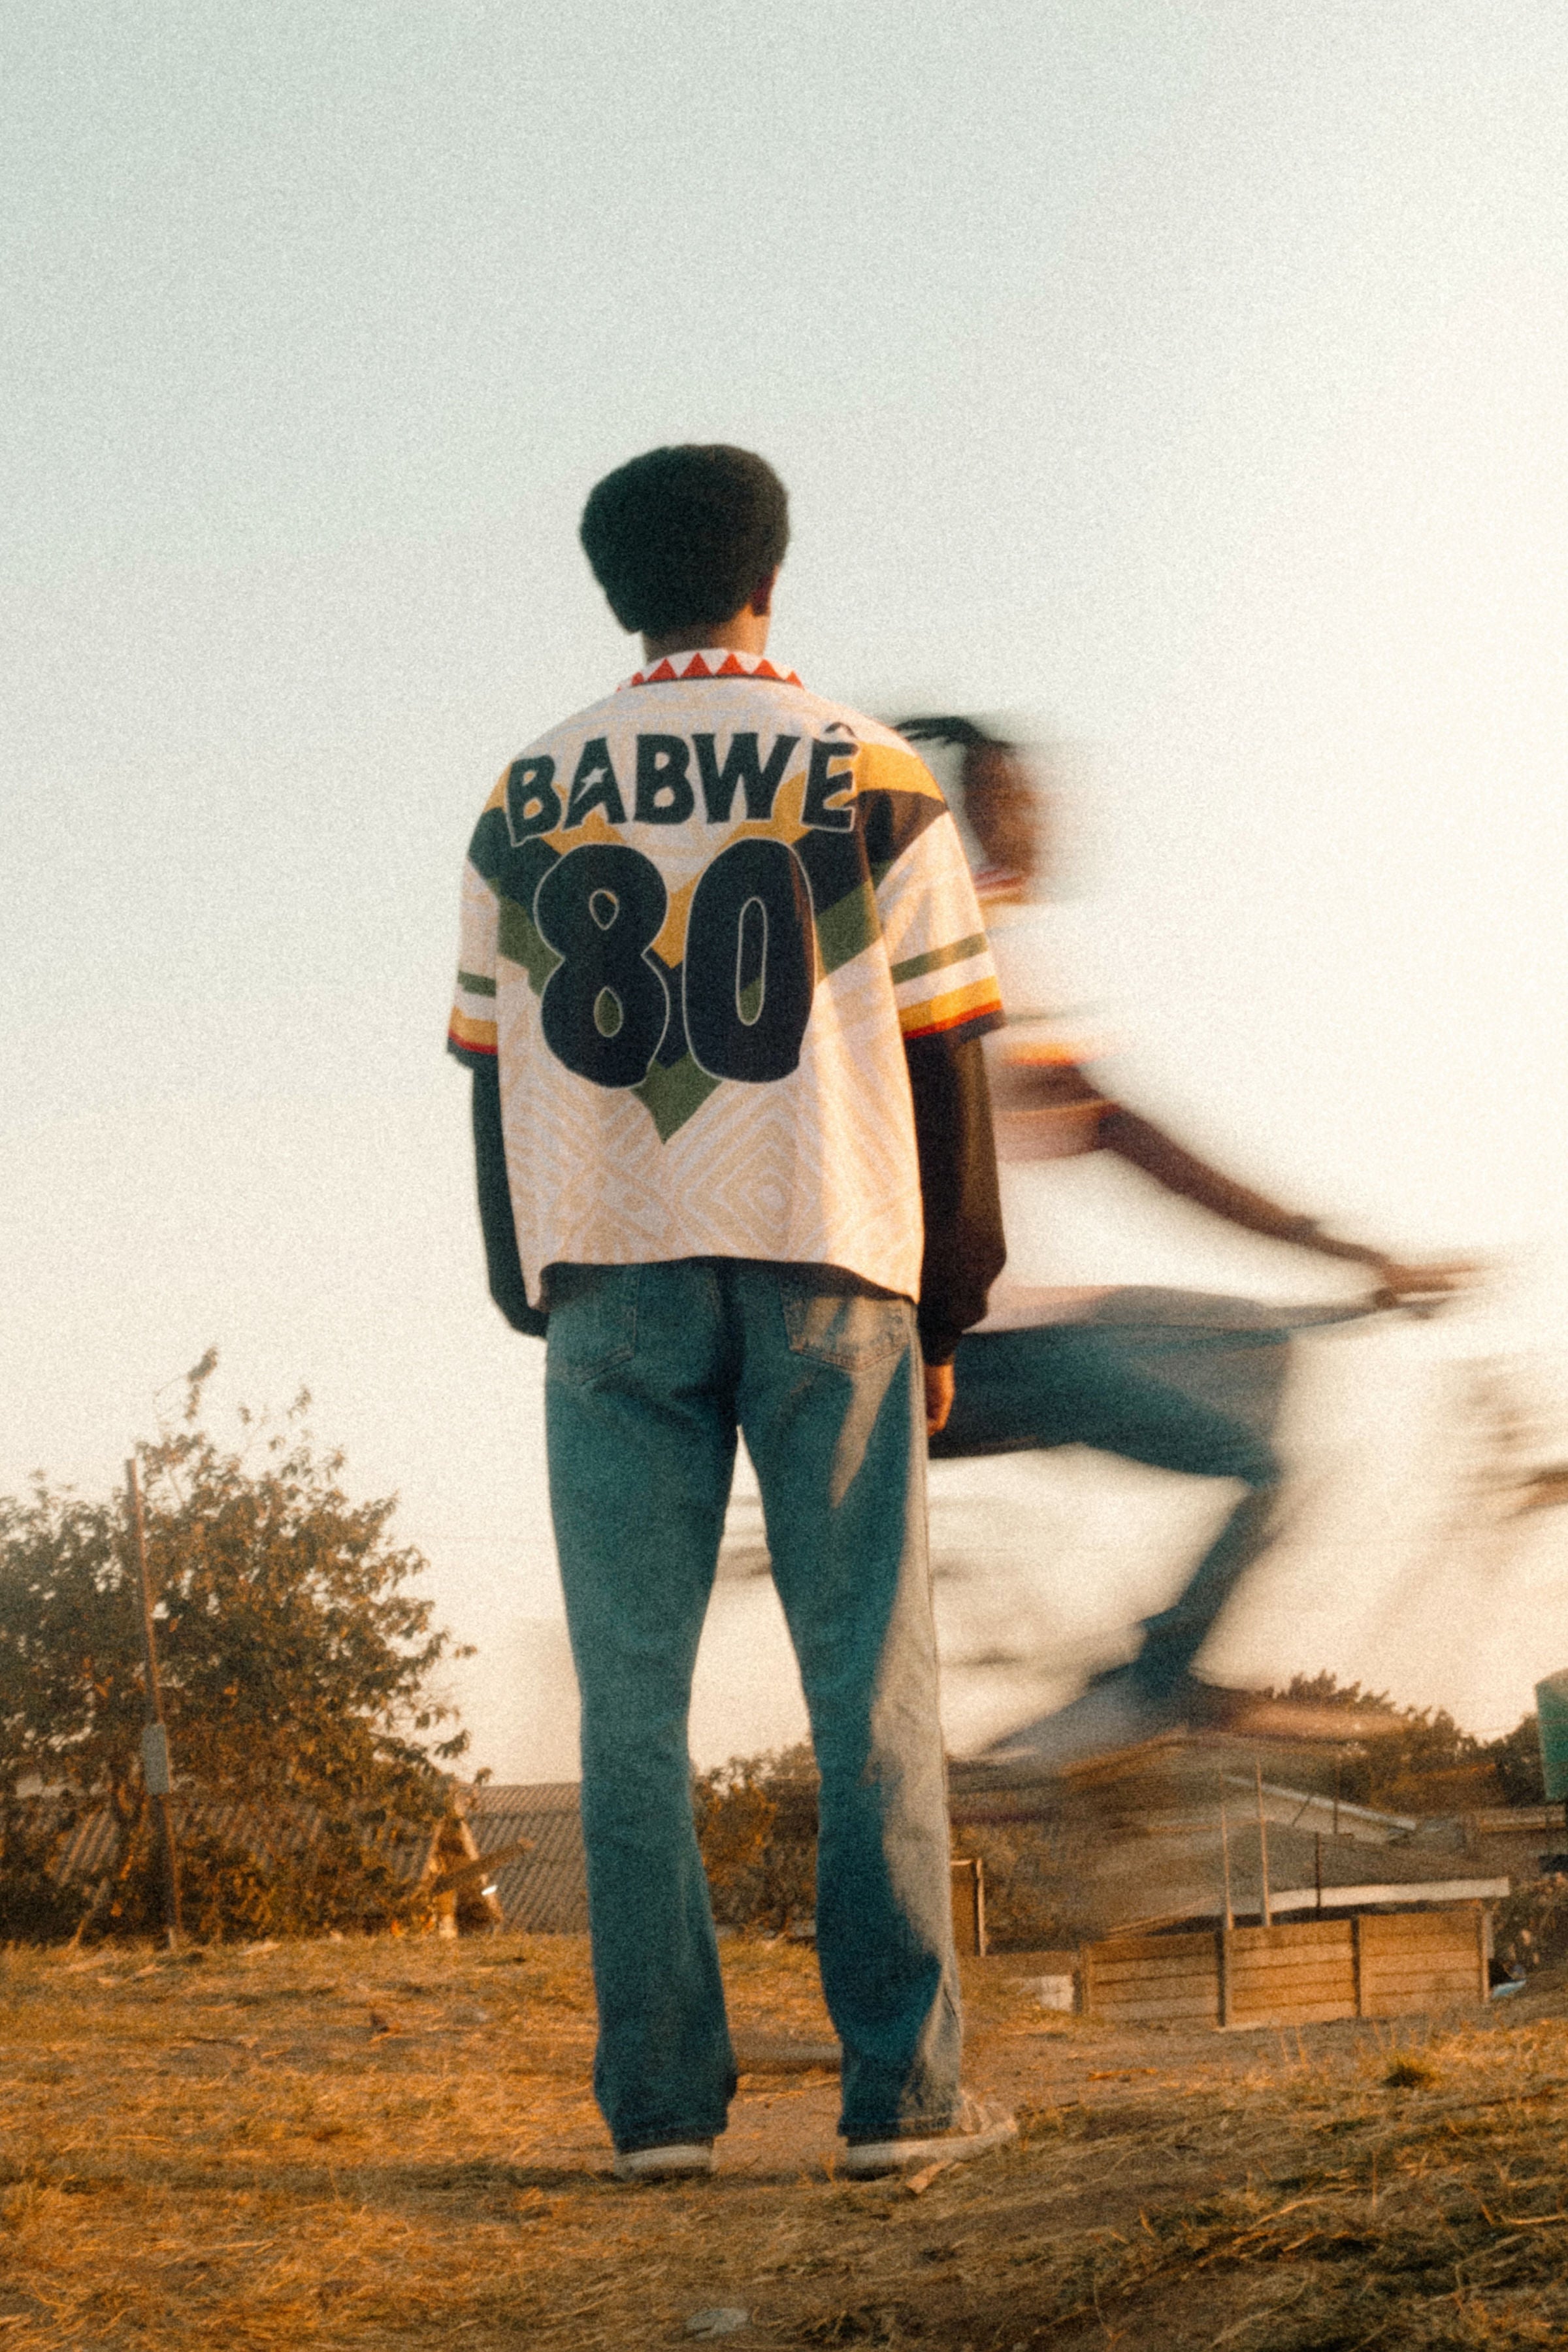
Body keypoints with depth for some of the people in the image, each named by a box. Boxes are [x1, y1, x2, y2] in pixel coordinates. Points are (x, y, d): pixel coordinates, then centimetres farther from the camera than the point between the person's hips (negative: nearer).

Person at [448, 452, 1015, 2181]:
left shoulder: (528, 801, 8)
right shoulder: (874, 780, 2)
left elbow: (496, 1072, 9)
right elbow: (942, 1063, 0)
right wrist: (948, 1312, 7)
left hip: (607, 1278, 2)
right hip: (824, 1262, -2)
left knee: (632, 1691, 2)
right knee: (868, 1682, 1)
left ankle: (660, 2098, 0)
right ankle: (900, 2091, -2)